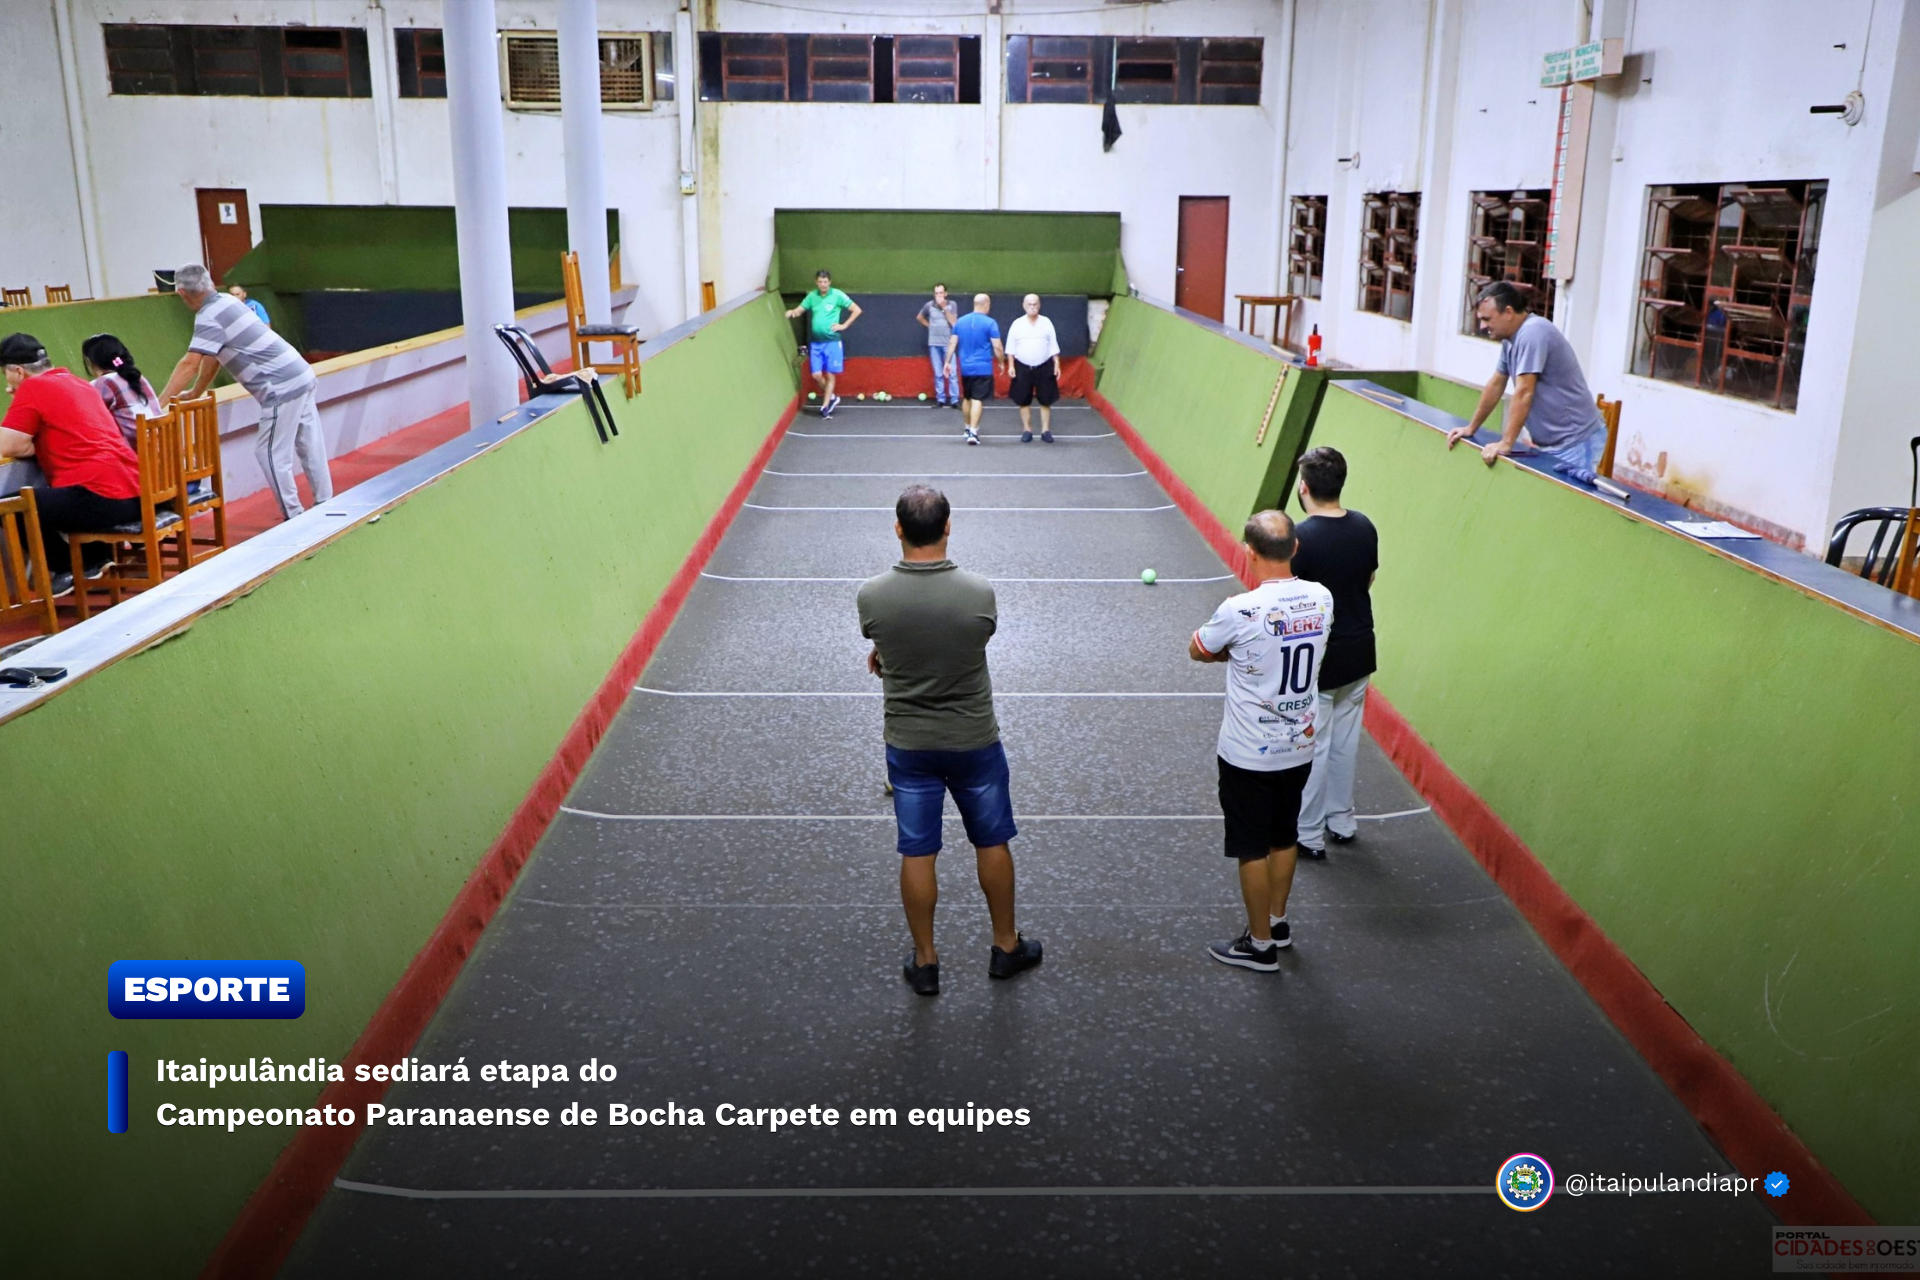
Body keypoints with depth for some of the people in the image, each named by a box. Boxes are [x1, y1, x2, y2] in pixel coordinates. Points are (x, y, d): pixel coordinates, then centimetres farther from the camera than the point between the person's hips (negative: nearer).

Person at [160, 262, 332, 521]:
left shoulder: (209, 317, -14)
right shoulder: (226, 301, 13)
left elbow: (189, 364, -20)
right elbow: (211, 357, 19)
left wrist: (159, 403, -17)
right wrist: (194, 393, 22)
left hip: (282, 388, -9)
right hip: (301, 377, 9)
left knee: (272, 454, -2)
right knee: (311, 448, 14)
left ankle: (294, 517, 3)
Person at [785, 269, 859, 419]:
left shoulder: (837, 295, -6)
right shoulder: (812, 296, 6)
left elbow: (857, 310, -4)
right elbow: (799, 310, 8)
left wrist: (844, 325, -9)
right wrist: (791, 313, -15)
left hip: (832, 342, -4)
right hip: (815, 342, 4)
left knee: (830, 375, 0)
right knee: (817, 375, 1)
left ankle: (825, 406, 9)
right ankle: (832, 398, 24)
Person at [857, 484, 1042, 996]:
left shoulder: (871, 596, -16)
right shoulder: (979, 592, -17)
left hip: (908, 745, 1)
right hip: (974, 740, -1)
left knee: (916, 854, 12)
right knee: (992, 843, 18)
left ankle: (925, 963, 25)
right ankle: (1005, 947, 34)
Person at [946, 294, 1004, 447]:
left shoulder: (960, 321, 5)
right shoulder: (990, 323, -9)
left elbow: (952, 343, 6)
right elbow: (997, 347, -9)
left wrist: (948, 362, 11)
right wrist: (1001, 362, 5)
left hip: (965, 368, 5)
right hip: (983, 368, -5)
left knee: (966, 398, 19)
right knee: (977, 400, -6)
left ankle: (967, 429, 30)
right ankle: (973, 432, -13)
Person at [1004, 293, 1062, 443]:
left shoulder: (1046, 323, 2)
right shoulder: (1017, 324, 0)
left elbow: (1053, 346, 5)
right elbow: (1011, 348, 2)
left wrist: (1057, 364, -1)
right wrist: (1011, 366, -4)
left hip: (1044, 367, 0)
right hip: (1023, 368, 0)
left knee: (1046, 400, 2)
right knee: (1024, 401, 4)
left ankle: (1046, 430, 9)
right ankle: (1027, 430, 14)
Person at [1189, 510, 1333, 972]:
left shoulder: (1240, 611, -25)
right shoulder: (1321, 599, -7)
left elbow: (1197, 651, -6)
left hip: (1250, 755, -6)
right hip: (1300, 747, 6)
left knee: (1252, 849, 9)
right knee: (1285, 837, 23)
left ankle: (1261, 944, 23)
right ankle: (1277, 921, 40)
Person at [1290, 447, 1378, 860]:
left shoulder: (1300, 539, -23)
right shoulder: (1365, 527, -3)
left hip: (1316, 659, -6)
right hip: (1359, 651, 6)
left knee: (1312, 746, 5)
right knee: (1345, 740, 19)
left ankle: (1308, 836, 16)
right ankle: (1341, 822, 33)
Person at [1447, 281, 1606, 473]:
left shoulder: (1532, 332, -19)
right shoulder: (1511, 338, 10)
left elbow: (1523, 393, -23)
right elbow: (1495, 385, 19)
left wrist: (1505, 444, -23)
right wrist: (1471, 428, 22)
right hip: (1550, 443, 9)